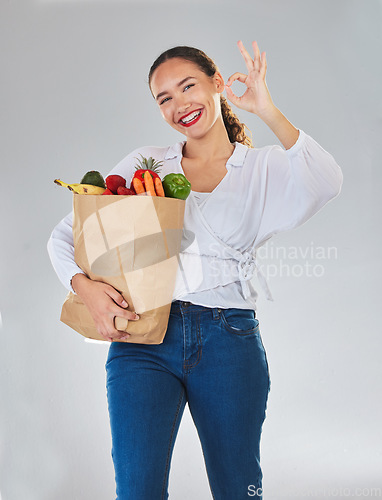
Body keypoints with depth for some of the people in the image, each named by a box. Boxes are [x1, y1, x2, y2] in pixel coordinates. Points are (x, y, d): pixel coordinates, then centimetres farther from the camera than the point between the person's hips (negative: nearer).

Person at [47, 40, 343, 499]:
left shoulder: (264, 166, 9)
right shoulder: (145, 164, 12)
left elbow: (326, 186, -15)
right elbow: (65, 235, 10)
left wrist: (266, 110, -16)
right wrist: (85, 286, -11)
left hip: (229, 341, 0)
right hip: (142, 340, 0)